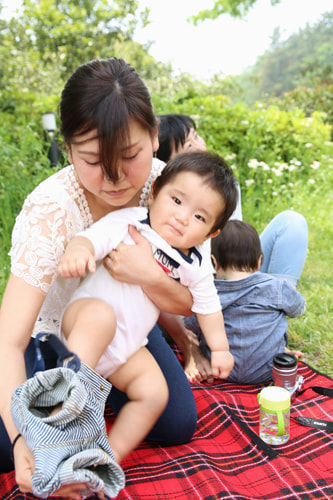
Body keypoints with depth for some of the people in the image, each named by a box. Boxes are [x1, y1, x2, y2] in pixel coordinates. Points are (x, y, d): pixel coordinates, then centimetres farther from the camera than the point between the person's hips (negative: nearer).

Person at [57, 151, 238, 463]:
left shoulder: (196, 266, 2)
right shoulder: (129, 222, -12)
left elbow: (207, 305, 13)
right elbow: (92, 237, -24)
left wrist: (219, 349, 14)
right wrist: (77, 250, -47)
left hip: (125, 348, 5)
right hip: (82, 319, -5)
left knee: (155, 393, -9)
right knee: (100, 315, -38)